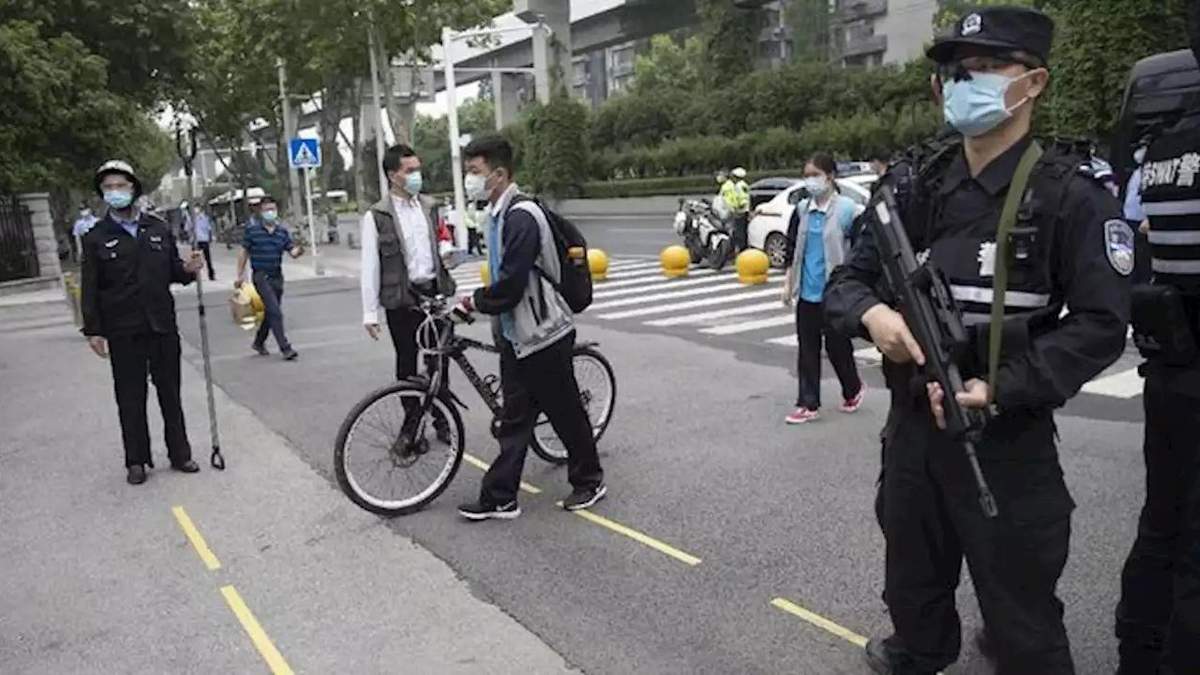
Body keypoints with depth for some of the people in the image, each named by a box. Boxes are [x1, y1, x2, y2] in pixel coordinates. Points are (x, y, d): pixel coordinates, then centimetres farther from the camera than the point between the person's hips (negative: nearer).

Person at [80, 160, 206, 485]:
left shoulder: (159, 228, 8)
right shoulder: (96, 237, 0)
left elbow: (172, 271, 15)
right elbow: (89, 288, -1)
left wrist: (187, 269, -8)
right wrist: (93, 330, -6)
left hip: (163, 325, 2)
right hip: (123, 332, -2)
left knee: (170, 393, 10)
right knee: (130, 398, 5)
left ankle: (180, 454, 20)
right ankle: (136, 461, 16)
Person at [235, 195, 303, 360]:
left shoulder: (282, 229, 5)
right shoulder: (252, 228, -4)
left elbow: (291, 250, -3)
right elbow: (244, 252, 1)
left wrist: (298, 251, -27)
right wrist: (240, 275, -1)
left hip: (277, 276, 5)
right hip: (261, 276, -5)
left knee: (270, 312, 16)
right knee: (275, 312, -13)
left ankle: (259, 342, 36)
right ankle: (285, 348, -12)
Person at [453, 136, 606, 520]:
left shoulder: (521, 216, -21)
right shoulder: (498, 214, 10)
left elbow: (511, 284, -25)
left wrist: (474, 302, -10)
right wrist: (481, 302, 6)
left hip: (542, 335, -9)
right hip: (514, 335, 9)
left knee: (565, 412, 7)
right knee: (514, 419, 11)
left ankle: (589, 480, 26)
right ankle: (500, 497, 16)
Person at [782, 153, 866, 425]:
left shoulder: (847, 209, -9)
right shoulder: (802, 210, 7)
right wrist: (789, 283, 10)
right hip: (807, 292, 5)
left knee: (837, 346, 7)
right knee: (807, 349, 6)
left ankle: (853, 389, 33)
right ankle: (808, 405, 13)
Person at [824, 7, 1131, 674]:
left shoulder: (1070, 193, -10)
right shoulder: (912, 187, 4)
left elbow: (1101, 324, -12)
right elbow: (845, 280, 5)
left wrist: (1003, 389, -23)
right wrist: (872, 313, -18)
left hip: (1009, 438, -5)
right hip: (911, 424, 5)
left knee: (1019, 606, 10)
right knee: (912, 576, 26)